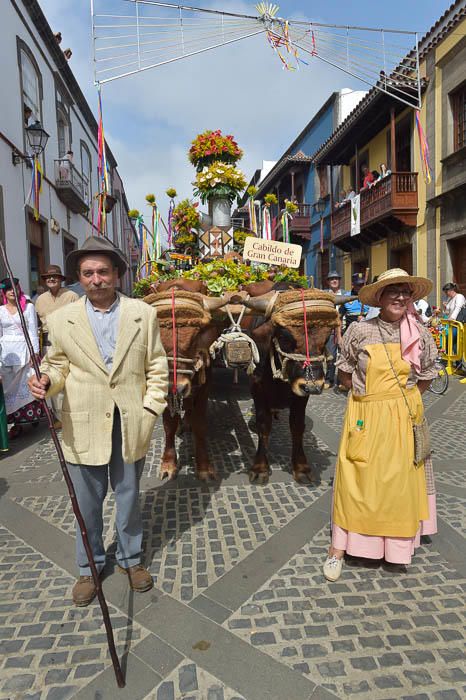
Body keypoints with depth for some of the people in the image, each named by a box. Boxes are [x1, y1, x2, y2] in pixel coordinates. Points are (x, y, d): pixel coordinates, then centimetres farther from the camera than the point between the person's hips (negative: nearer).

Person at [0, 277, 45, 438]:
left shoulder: (28, 307, 1)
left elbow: (33, 331, -2)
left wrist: (35, 352, -9)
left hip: (24, 350, -3)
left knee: (26, 385, 1)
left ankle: (32, 416, 18)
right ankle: (16, 423, 10)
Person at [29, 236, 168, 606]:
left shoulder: (143, 314, -3)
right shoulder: (62, 319, -2)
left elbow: (157, 368, 1)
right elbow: (59, 366, 6)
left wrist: (150, 410, -6)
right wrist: (47, 381, -16)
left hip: (130, 424, 0)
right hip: (83, 427, 0)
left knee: (129, 495, 18)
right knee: (87, 502, 14)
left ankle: (131, 558, 40)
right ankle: (89, 566, 38)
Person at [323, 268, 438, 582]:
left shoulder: (420, 334, 0)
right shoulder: (360, 331, -7)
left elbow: (426, 377, 10)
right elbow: (345, 372, 3)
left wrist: (404, 400, 4)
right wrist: (368, 395, 1)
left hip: (404, 417, 2)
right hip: (366, 415, -2)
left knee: (400, 478, 9)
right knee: (356, 478, 1)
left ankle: (399, 542, 31)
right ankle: (338, 548, 14)